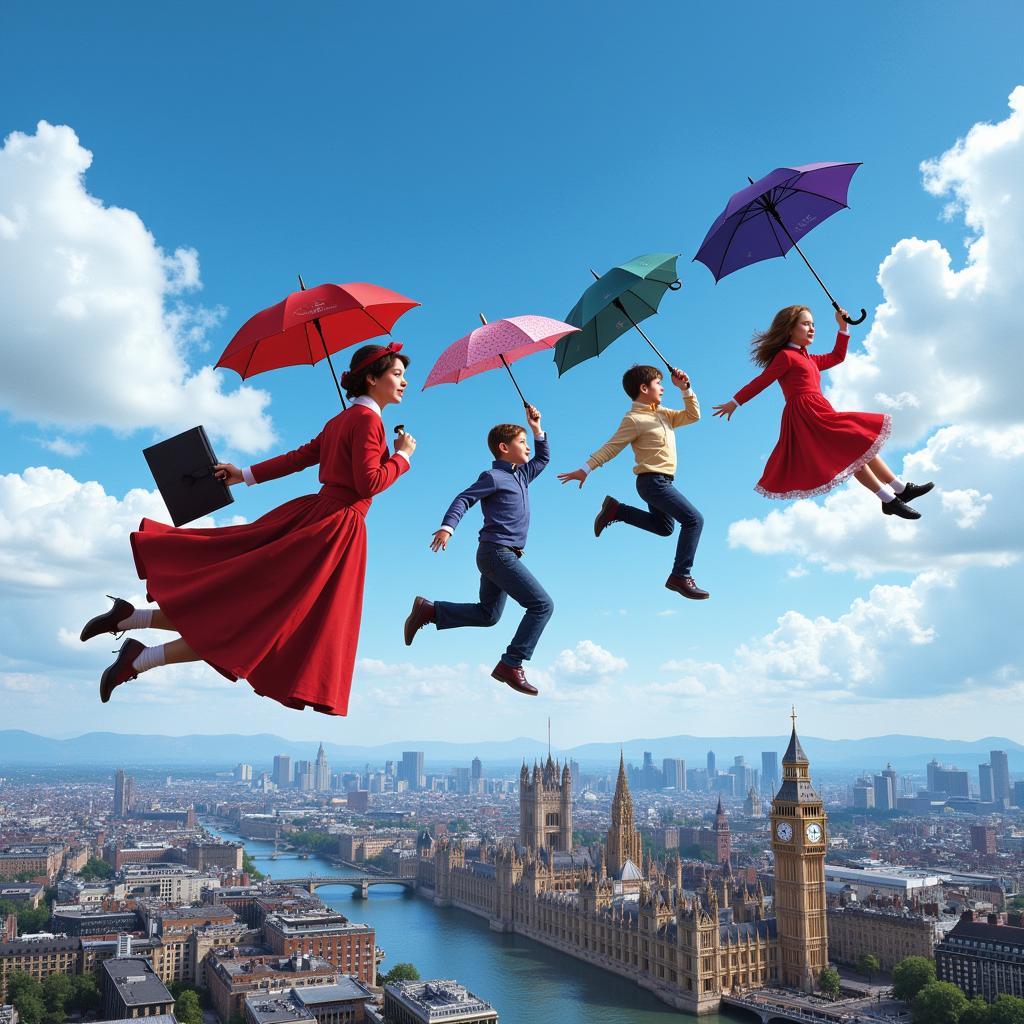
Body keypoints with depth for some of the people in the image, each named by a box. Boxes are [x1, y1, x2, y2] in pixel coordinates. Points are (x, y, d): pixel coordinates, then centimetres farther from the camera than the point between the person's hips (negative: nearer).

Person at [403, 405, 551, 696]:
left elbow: (543, 458, 32)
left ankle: (428, 610, 17)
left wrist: (537, 429, 21)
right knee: (542, 605, -13)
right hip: (498, 552, -10)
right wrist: (447, 527, -27)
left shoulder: (521, 475, 17)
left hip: (499, 555, 10)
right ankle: (511, 664, -13)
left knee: (487, 614, 17)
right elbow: (463, 499, -14)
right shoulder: (493, 477, -8)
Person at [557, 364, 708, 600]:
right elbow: (611, 447, -13)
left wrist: (685, 389, 2)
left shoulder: (662, 413, 12)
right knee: (694, 519, -16)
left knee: (664, 527, 26)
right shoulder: (634, 419, -13)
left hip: (661, 481, 10)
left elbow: (693, 415, 12)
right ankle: (681, 576, -13)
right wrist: (586, 469, -17)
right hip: (653, 481, -10)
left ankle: (615, 511, 25)